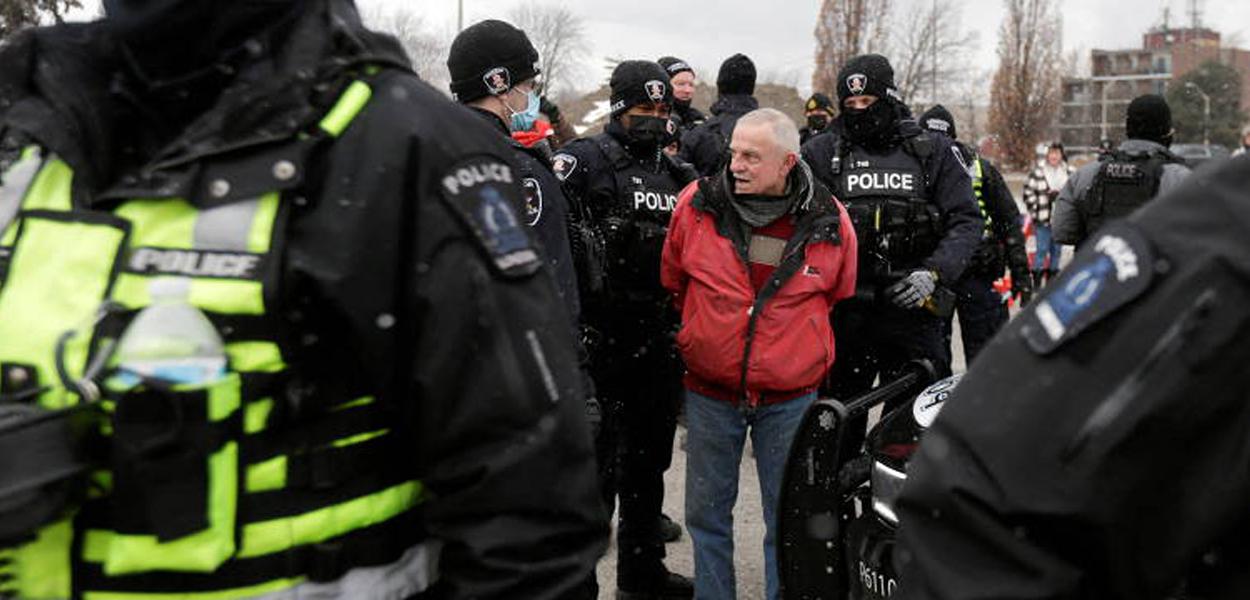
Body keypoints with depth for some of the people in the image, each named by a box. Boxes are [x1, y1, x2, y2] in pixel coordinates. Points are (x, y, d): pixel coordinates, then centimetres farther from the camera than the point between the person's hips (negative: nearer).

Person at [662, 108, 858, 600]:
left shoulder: (830, 222, -7)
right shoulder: (697, 204, -7)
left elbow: (839, 297, 11)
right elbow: (672, 282, 10)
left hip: (791, 397, -1)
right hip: (710, 392, 1)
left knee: (788, 518, 10)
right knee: (706, 512, 13)